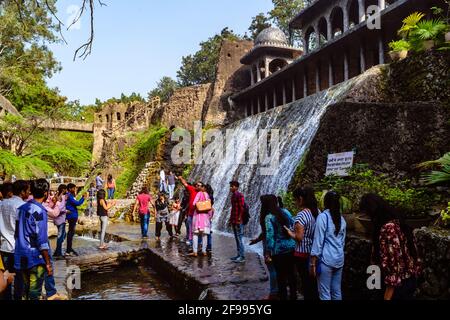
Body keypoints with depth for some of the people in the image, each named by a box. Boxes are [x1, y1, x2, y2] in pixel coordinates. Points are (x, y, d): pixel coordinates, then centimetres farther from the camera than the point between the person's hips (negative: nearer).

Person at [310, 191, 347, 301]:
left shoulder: (323, 216, -10)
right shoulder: (342, 219, 9)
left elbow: (318, 241, -12)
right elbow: (343, 241, 16)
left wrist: (313, 263, -8)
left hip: (326, 259, -6)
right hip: (339, 259, 6)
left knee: (325, 293, 0)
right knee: (337, 292, 14)